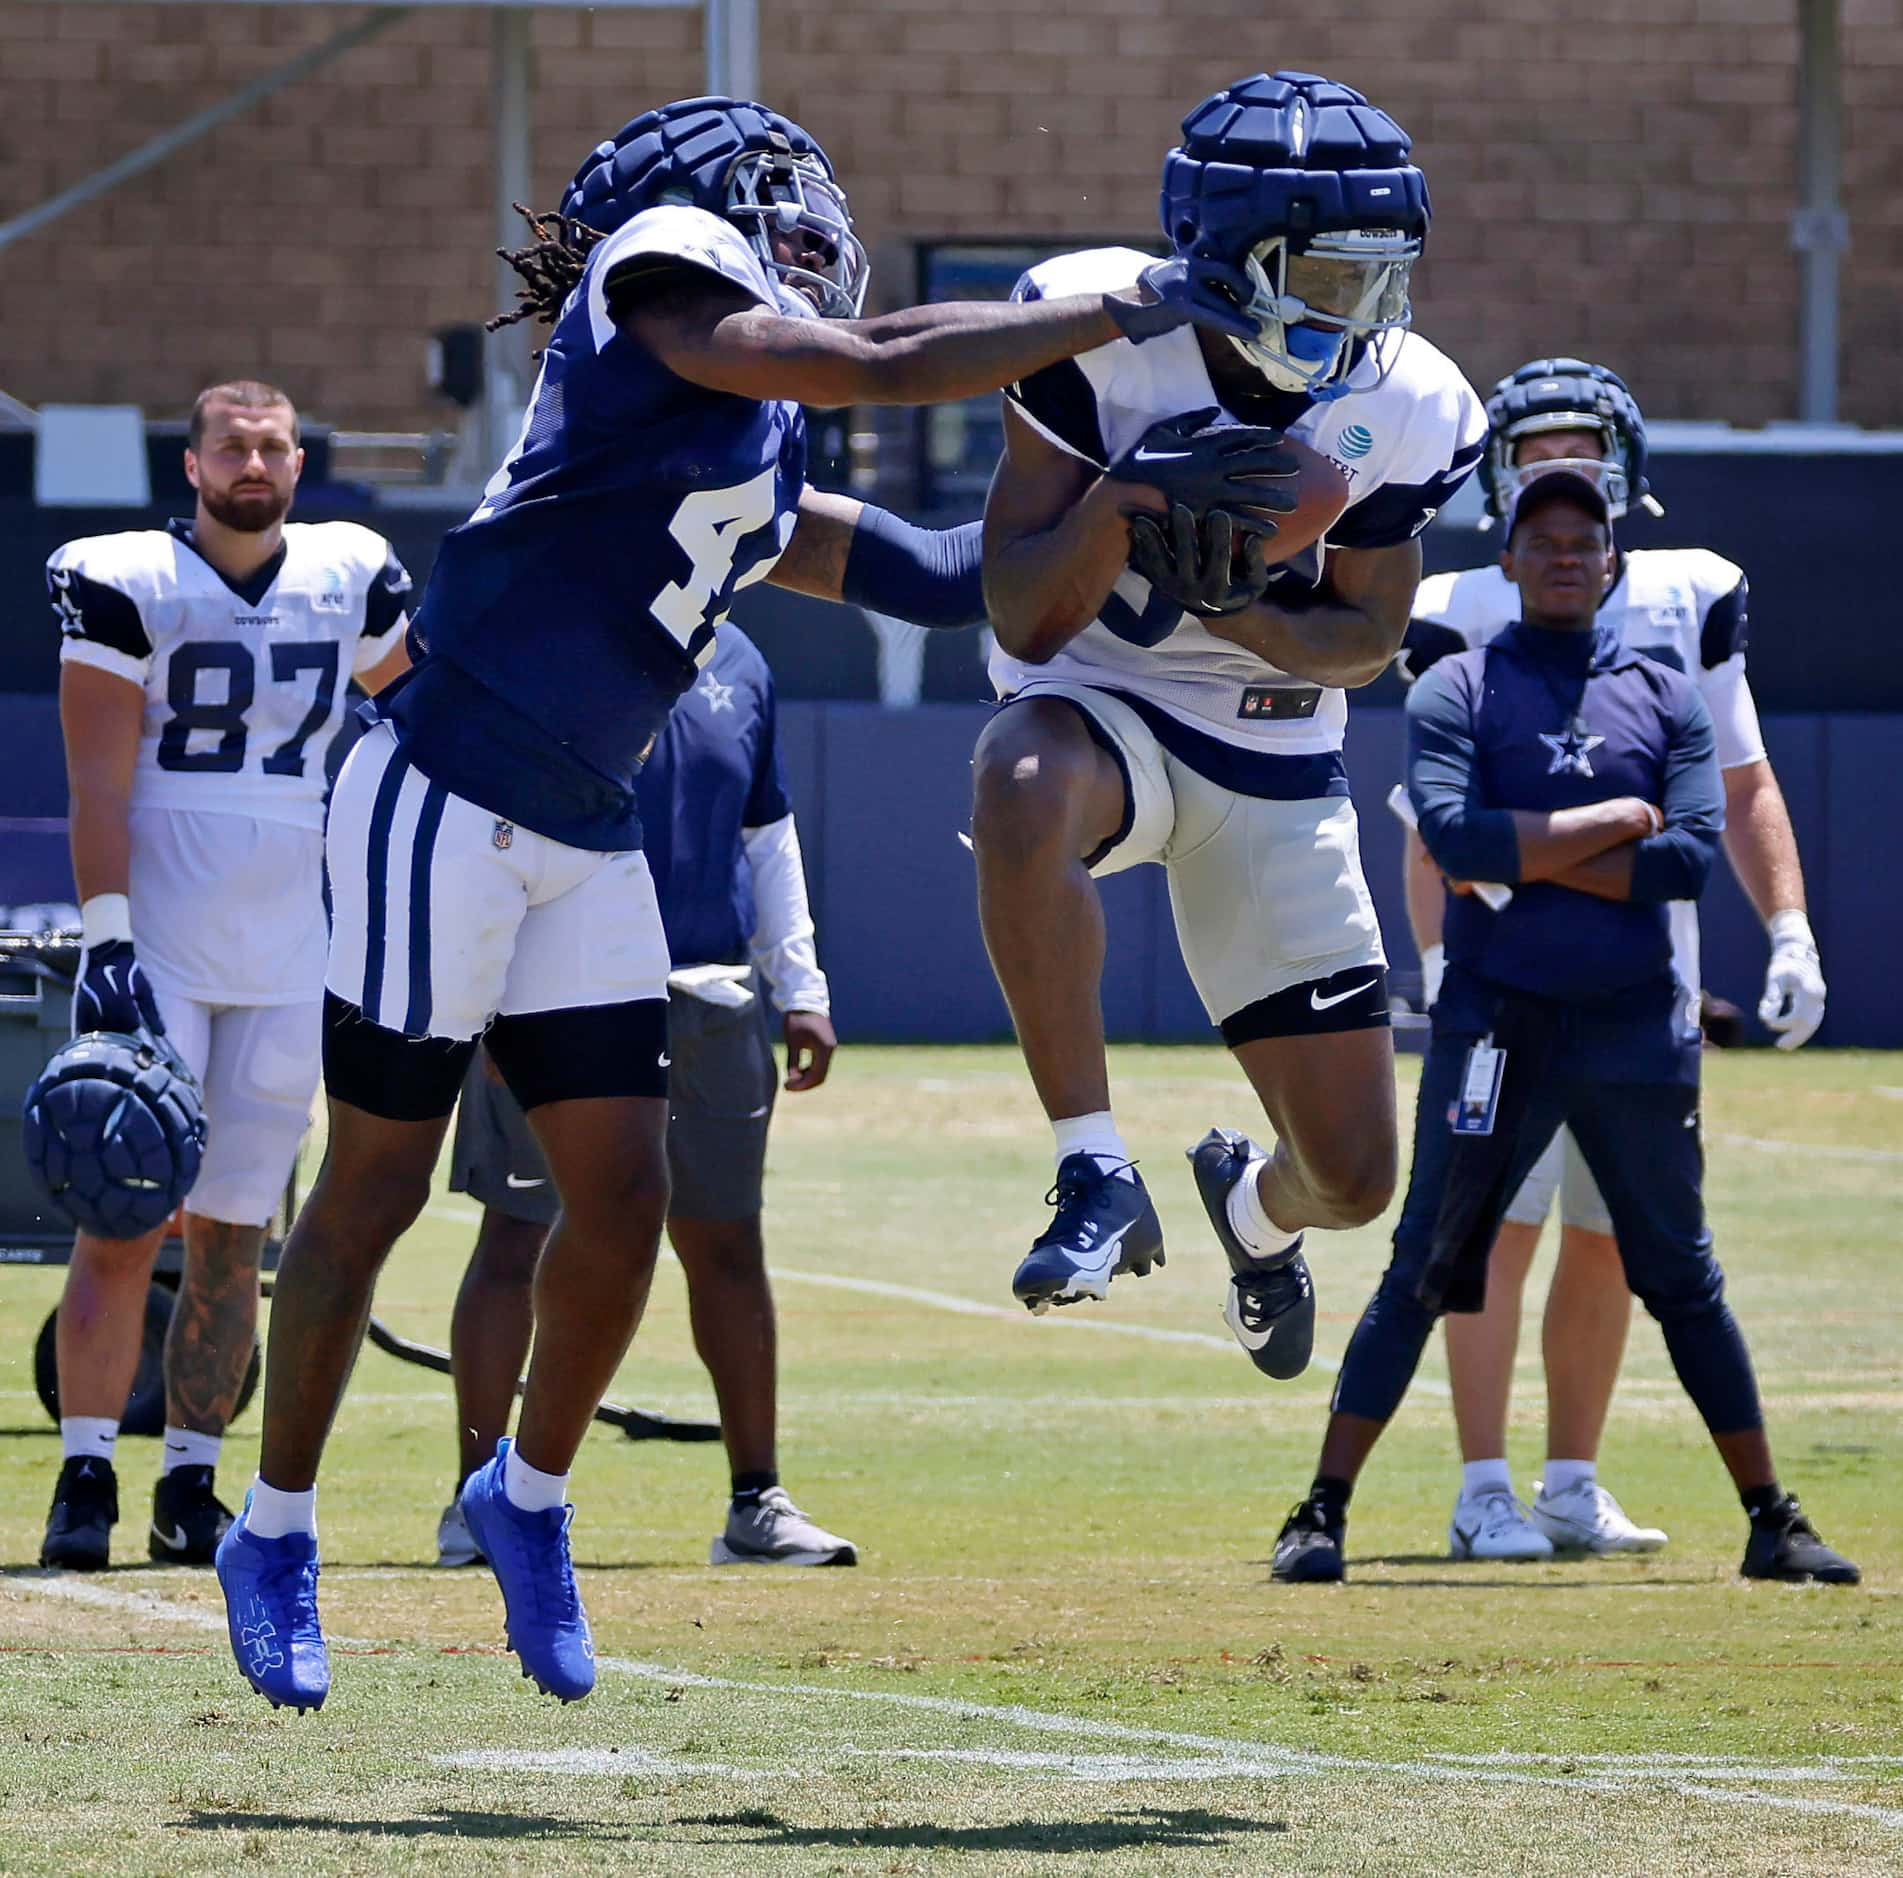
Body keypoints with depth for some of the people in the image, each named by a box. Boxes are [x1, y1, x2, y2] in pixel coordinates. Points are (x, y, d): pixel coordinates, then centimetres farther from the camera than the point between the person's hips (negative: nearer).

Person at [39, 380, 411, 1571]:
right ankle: (87, 1480, -5)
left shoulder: (352, 581, 7)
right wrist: (107, 943, -18)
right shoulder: (128, 586, -5)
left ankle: (191, 1492, 10)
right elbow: (98, 785, -9)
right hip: (155, 954, -4)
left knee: (231, 1237, 5)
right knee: (125, 1222, -9)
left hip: (287, 966, 4)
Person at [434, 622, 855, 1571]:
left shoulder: (737, 663, 13)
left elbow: (767, 836, 21)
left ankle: (757, 1504, 13)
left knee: (726, 1244, 7)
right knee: (517, 1239, -3)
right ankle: (476, 1499, 4)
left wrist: (801, 990, 15)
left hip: (709, 992, 5)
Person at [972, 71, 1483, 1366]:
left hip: (1276, 759, 2)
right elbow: (1027, 621, -17)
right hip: (1100, 706, -2)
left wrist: (1239, 608, -21)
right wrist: (1126, 496, -36)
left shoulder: (1404, 410, -13)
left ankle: (1256, 1206, 41)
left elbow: (1369, 637, 0)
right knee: (1024, 790, -43)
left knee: (1352, 1178, 0)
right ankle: (1098, 1175, -31)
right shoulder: (1100, 333, -19)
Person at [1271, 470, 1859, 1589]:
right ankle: (1323, 1515, -4)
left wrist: (1528, 857, -10)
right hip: (1496, 1026, -2)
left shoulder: (1668, 700, 10)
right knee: (1424, 1274, -5)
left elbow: (1691, 859, -5)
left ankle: (1772, 1521, 14)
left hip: (1635, 1029, 2)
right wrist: (1619, 819, -9)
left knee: (1684, 1278, 9)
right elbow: (1454, 835, -15)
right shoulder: (1457, 692, 3)